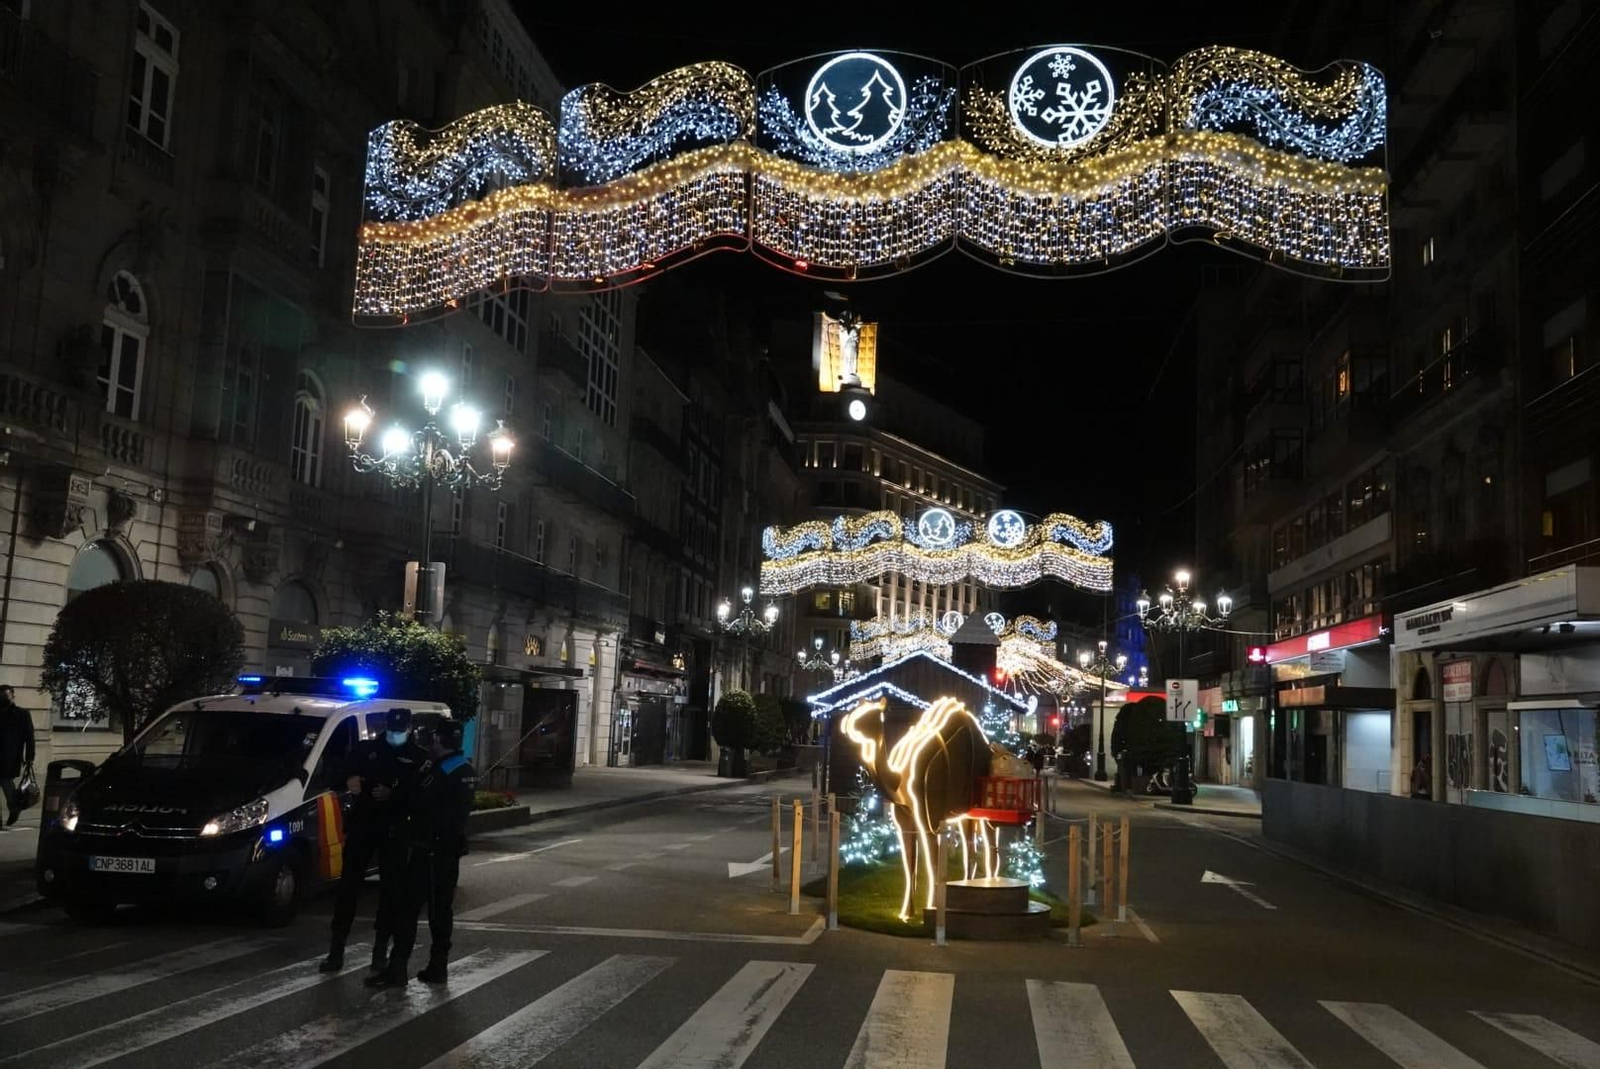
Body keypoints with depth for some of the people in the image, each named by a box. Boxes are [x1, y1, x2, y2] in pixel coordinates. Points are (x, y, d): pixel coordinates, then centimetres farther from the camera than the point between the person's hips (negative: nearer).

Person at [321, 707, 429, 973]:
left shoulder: (419, 757, 4)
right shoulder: (366, 749, 10)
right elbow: (344, 772, 5)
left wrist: (393, 794, -21)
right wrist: (349, 780, -19)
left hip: (394, 832, -1)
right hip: (361, 827, 1)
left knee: (390, 890, 4)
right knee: (348, 886, 1)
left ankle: (381, 950, 14)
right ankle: (336, 951, 6)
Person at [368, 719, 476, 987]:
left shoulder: (443, 771, -18)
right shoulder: (468, 771, 12)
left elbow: (416, 801, -20)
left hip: (429, 849, -9)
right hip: (450, 849, 9)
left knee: (409, 908, -6)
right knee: (441, 909, 11)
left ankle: (397, 970, -6)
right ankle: (438, 967, 13)